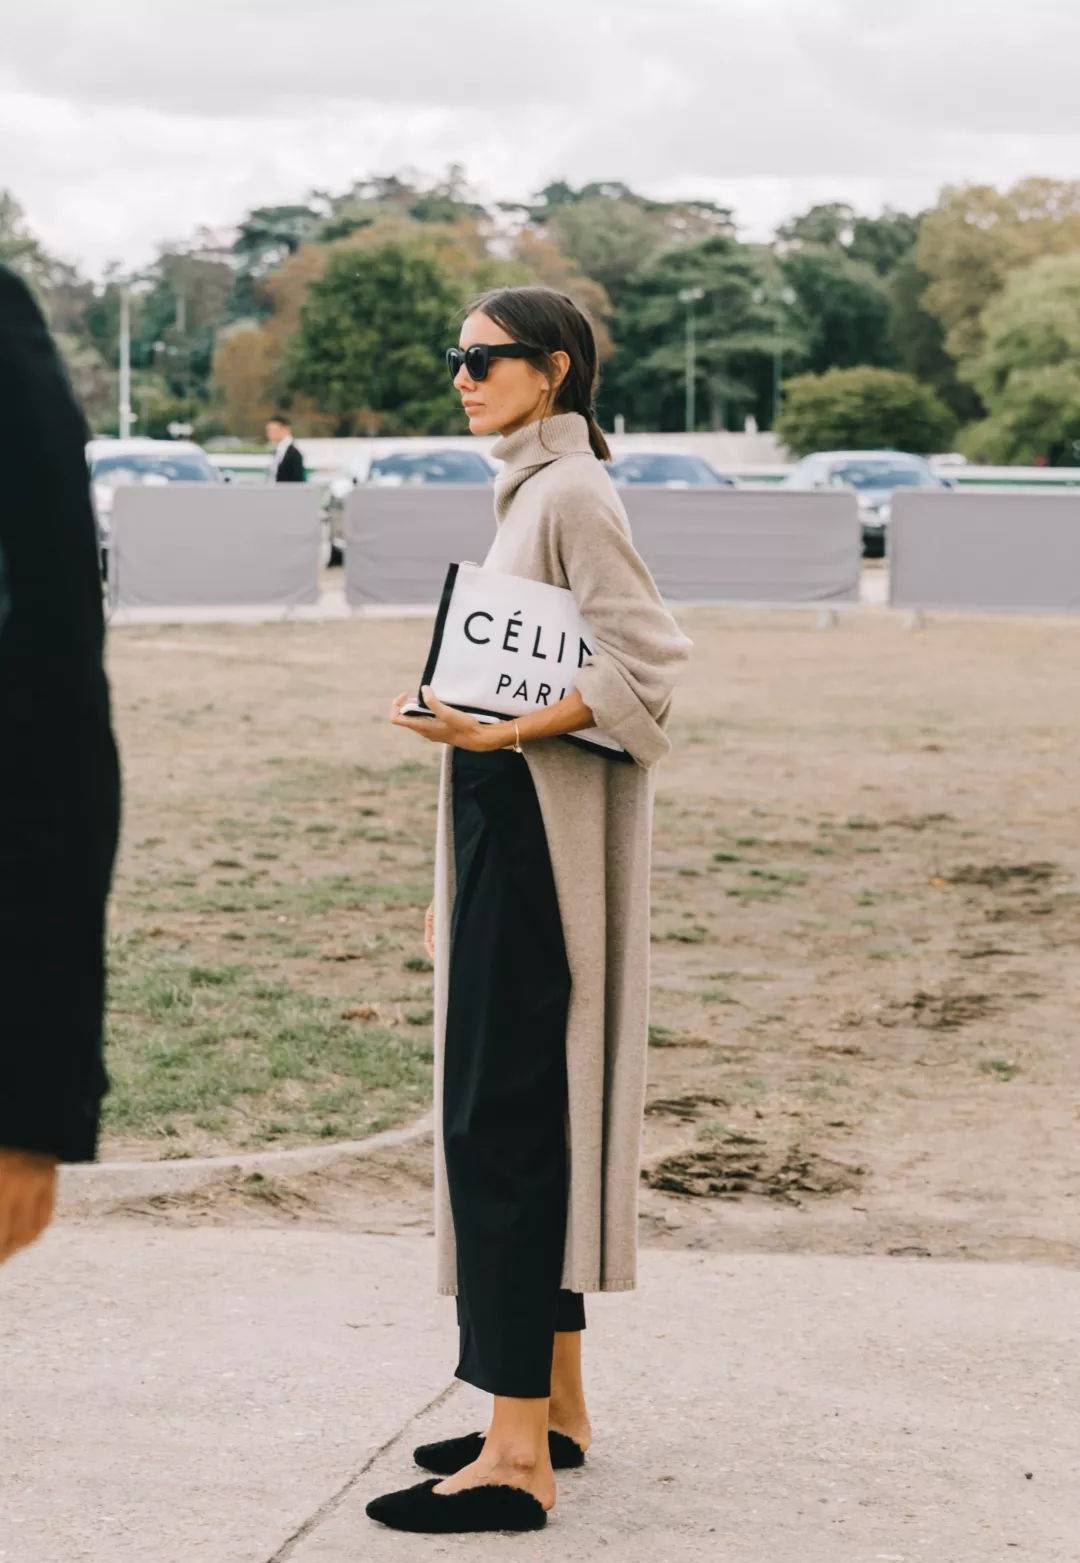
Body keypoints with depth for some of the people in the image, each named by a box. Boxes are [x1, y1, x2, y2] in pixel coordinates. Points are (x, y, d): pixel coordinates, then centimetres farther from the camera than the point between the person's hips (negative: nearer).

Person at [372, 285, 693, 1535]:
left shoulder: (571, 494, -12)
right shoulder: (526, 492, 17)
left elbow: (644, 657, -22)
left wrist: (500, 732, -30)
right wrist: (456, 879, 21)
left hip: (542, 842, -10)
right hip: (503, 830, 10)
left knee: (501, 1117, -10)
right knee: (526, 1115, 13)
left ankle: (518, 1454, -8)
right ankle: (557, 1411, 22)